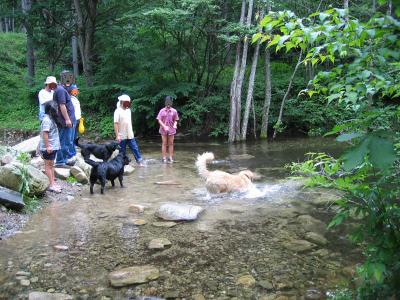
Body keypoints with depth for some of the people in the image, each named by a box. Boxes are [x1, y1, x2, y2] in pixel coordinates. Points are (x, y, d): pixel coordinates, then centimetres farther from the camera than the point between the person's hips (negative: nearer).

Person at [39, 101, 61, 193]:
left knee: (51, 165, 13)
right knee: (48, 165, -2)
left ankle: (53, 183, 20)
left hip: (53, 146, 10)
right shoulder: (47, 120, -18)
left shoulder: (51, 119, 12)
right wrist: (47, 146, -24)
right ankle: (51, 185, 3)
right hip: (48, 148, -10)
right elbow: (45, 133, -23)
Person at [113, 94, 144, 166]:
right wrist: (117, 136, -20)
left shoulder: (128, 110, 10)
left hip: (130, 135, 6)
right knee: (122, 152, 4)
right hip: (122, 136, -6)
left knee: (135, 149, 2)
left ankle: (140, 162, 6)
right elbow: (116, 124, -15)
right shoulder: (118, 111, -11)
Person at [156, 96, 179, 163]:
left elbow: (175, 120, 5)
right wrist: (164, 126, -16)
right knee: (164, 144, 4)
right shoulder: (162, 111, -2)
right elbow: (159, 120, -3)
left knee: (171, 144, 6)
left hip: (171, 130, 1)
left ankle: (171, 158, 11)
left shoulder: (174, 111, 0)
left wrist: (175, 125, -16)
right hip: (163, 130, -1)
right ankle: (164, 158, 8)